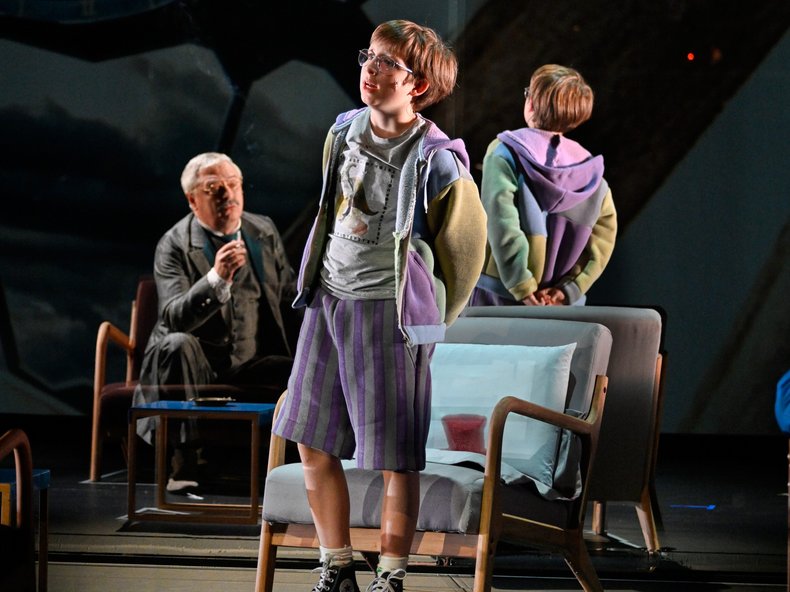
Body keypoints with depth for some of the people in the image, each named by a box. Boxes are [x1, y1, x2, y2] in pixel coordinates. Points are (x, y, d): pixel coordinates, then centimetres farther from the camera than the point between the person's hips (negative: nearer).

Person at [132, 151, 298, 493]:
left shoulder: (264, 231, 8)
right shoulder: (174, 245, -8)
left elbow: (290, 298, 20)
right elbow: (174, 317, -23)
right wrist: (216, 279, -38)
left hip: (252, 365, 4)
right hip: (197, 363, -4)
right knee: (177, 343, -37)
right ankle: (185, 465, -32)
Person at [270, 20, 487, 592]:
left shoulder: (436, 161, -14)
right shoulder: (344, 131, 4)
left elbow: (465, 243, -1)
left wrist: (432, 323, 10)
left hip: (390, 312, -6)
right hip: (327, 299, 7)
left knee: (395, 457, 1)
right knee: (312, 442, 9)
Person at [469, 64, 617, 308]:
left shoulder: (504, 152, -6)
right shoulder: (590, 169, 6)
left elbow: (502, 226, -17)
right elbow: (604, 237, -2)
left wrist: (523, 288, -16)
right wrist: (569, 290, -5)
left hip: (499, 297, -4)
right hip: (564, 306, 4)